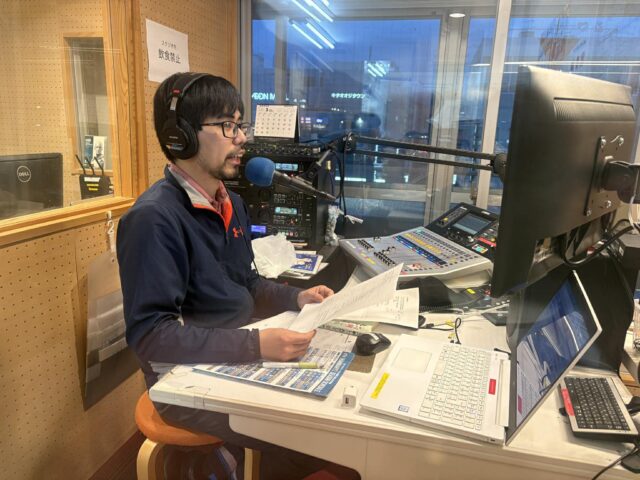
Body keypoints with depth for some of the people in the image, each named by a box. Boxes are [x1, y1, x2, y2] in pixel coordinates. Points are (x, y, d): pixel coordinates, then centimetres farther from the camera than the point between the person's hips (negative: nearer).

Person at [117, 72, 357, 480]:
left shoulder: (232, 203, 6)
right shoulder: (154, 218, -22)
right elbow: (149, 333, -25)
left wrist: (296, 298, -2)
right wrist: (254, 345, -31)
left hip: (237, 361, 8)